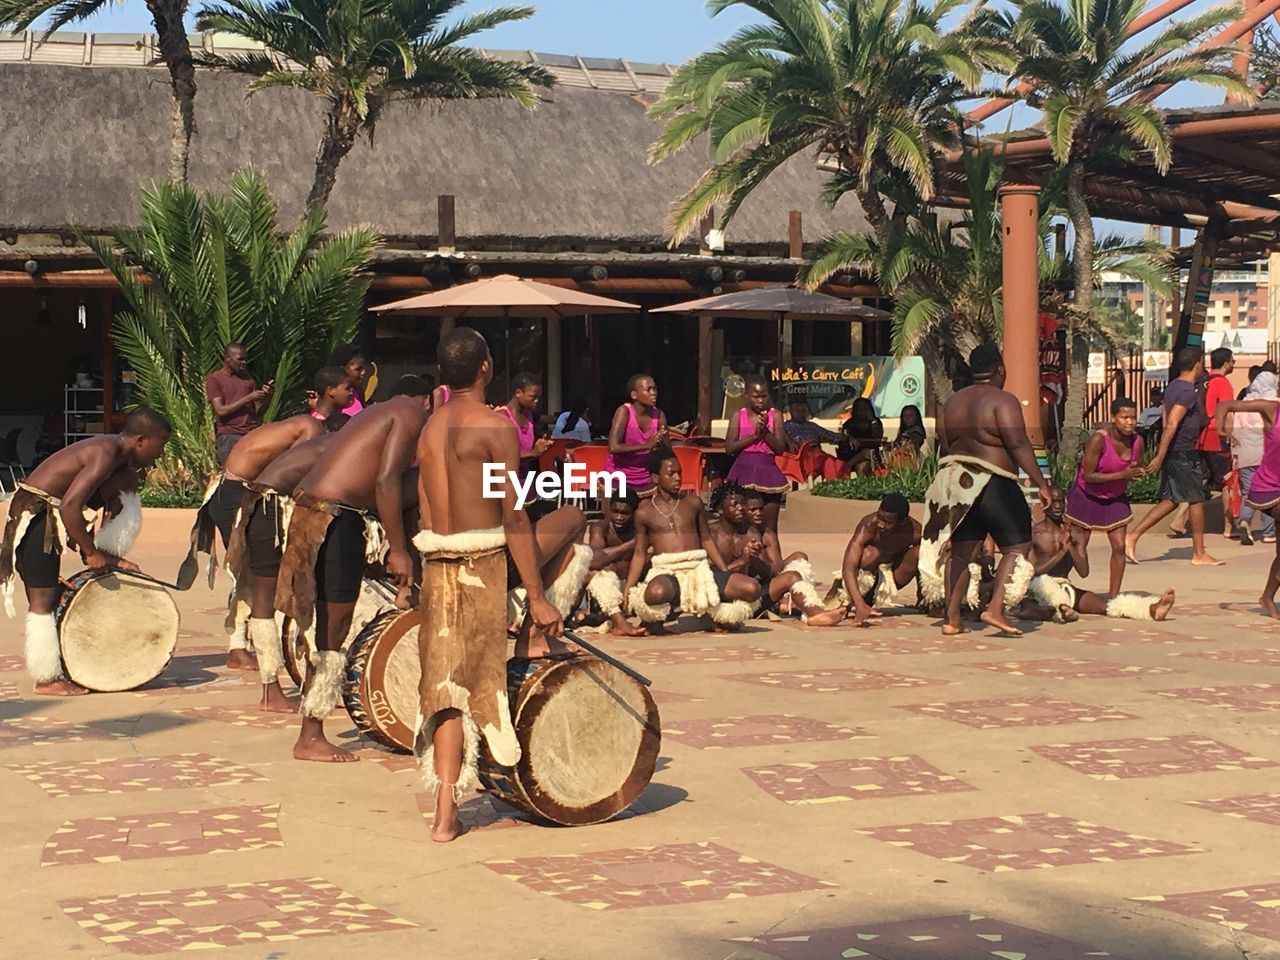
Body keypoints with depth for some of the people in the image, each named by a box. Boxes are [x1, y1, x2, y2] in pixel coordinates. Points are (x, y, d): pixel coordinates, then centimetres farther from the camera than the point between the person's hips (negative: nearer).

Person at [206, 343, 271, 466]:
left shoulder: (247, 378, 17)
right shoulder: (214, 379, 4)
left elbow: (258, 412, 14)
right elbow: (221, 411, -8)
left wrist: (266, 397, -6)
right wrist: (248, 398, -11)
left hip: (252, 433, 4)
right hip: (228, 436, -4)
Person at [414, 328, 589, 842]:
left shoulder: (430, 429, 12)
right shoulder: (496, 427, -11)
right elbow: (514, 519, -14)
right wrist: (538, 597, -11)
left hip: (438, 566, 6)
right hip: (488, 562, -6)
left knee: (448, 684, 10)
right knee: (573, 520, 19)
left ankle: (445, 813, 4)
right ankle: (534, 637, 14)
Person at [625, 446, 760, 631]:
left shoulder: (693, 503, 14)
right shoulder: (645, 512, 9)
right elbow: (640, 554, 13)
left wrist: (726, 576, 12)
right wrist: (628, 589, 3)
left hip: (699, 568, 3)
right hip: (666, 572, -3)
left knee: (752, 589, -20)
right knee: (656, 593, -43)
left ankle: (713, 614, 8)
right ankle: (654, 620, -4)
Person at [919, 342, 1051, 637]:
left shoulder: (952, 402, 11)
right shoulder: (1003, 401, -10)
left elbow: (944, 448, 13)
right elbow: (1019, 446, -17)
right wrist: (1041, 484, -14)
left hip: (955, 483, 7)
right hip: (992, 485, -7)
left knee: (962, 551, 11)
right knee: (1017, 546, 1)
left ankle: (952, 619, 9)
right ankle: (996, 609, -11)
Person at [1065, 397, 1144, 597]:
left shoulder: (1137, 441, -10)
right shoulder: (1098, 439, -28)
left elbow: (1139, 468, 7)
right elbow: (1088, 476, -28)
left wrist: (1139, 473, -19)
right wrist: (1122, 475, -32)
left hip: (1115, 498, 5)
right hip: (1086, 496, -5)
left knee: (1119, 547, -1)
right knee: (1078, 547, -3)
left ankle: (1113, 596, 8)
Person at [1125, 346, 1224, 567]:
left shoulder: (1172, 387, 12)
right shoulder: (1188, 392, -18)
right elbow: (1172, 424, -25)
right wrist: (1160, 457, -27)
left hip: (1173, 452, 9)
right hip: (1184, 455, -9)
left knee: (1170, 500, 12)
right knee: (1196, 500, 1)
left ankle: (1132, 536, 5)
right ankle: (1199, 554, 8)